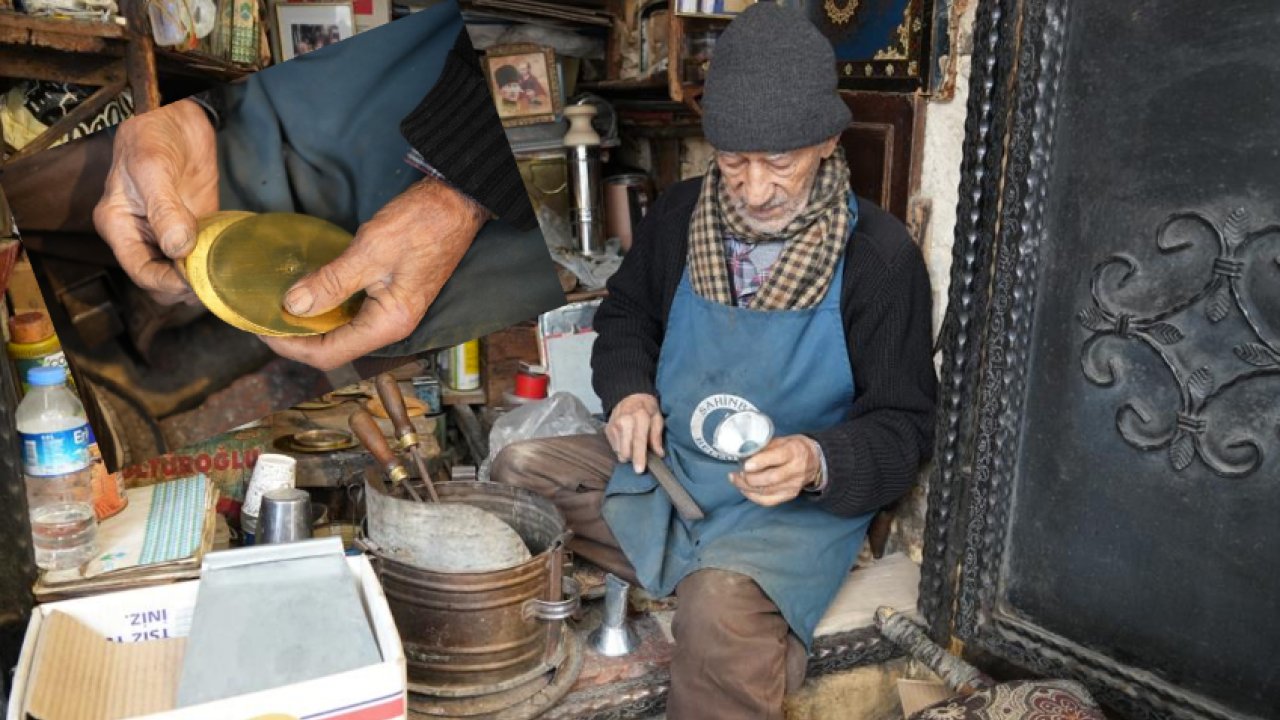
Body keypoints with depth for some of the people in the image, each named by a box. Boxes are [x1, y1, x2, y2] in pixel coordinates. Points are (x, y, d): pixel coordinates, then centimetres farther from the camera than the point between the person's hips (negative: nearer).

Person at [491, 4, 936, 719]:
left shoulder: (879, 253, -14)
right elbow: (627, 315, 17)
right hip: (664, 468, 7)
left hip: (797, 504, -6)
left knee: (721, 609, -35)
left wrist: (818, 462, -31)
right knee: (517, 472, -7)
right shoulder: (682, 214, -1)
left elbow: (904, 425, -10)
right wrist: (630, 392, -4)